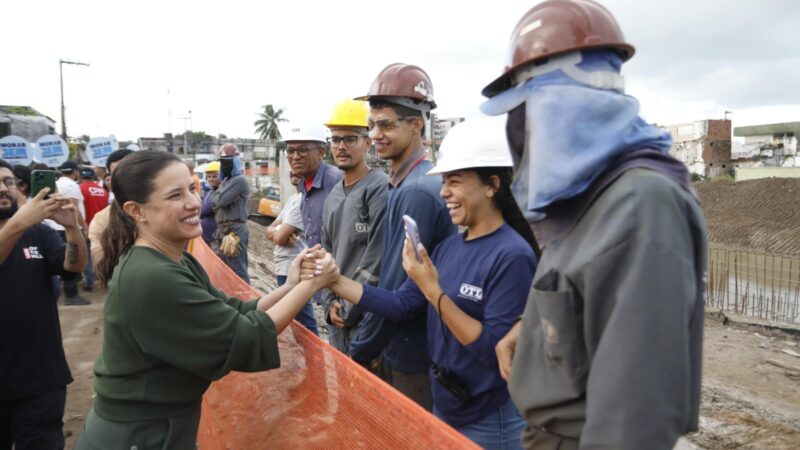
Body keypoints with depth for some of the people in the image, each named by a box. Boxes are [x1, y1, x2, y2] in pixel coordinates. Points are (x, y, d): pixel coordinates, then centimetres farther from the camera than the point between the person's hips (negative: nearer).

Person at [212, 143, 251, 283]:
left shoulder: (239, 180, -12)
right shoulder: (225, 181, 19)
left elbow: (220, 200, -19)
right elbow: (214, 200, 8)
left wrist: (218, 196, 4)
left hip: (235, 230, -10)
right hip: (223, 230, 10)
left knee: (237, 269, -10)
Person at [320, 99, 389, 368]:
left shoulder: (379, 189, -14)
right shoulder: (332, 197, 12)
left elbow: (377, 258, -18)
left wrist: (350, 308, -13)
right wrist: (330, 303, 3)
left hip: (366, 313, -8)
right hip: (336, 316, 8)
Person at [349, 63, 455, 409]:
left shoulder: (418, 191, -23)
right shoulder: (402, 185, 7)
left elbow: (398, 288, -22)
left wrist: (362, 350, -11)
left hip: (415, 356, -8)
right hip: (396, 346, 8)